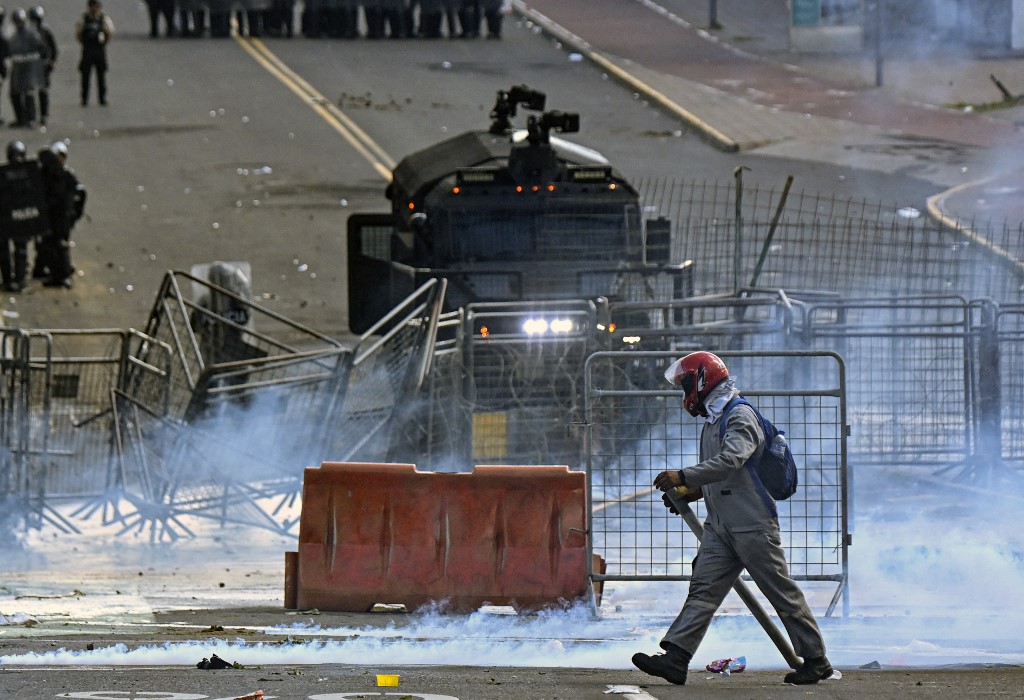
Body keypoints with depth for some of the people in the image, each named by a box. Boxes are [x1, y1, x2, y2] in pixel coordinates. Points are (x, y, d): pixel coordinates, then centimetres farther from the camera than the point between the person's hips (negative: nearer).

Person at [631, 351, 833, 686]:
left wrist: (684, 476, -28)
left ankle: (816, 661, 6)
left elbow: (730, 461, -27)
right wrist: (687, 492, 12)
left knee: (783, 593, -2)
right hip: (721, 526, 9)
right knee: (702, 590, -2)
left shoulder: (740, 416, -11)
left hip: (753, 524, -9)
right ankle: (674, 659, -11)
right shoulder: (713, 421, 19)